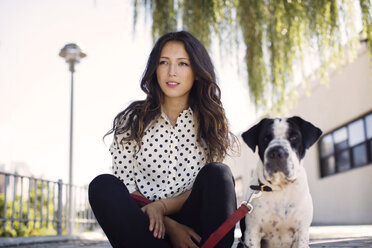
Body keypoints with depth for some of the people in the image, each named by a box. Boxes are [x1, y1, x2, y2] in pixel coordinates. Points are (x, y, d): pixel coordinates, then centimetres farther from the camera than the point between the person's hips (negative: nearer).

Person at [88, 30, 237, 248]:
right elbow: (124, 187, -1)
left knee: (217, 173, -25)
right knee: (103, 186, -25)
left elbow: (211, 187, 0)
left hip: (194, 230, 0)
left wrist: (162, 206, -18)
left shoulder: (211, 122, 5)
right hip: (144, 229, 0)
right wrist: (169, 226, -16)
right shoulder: (132, 121, 4)